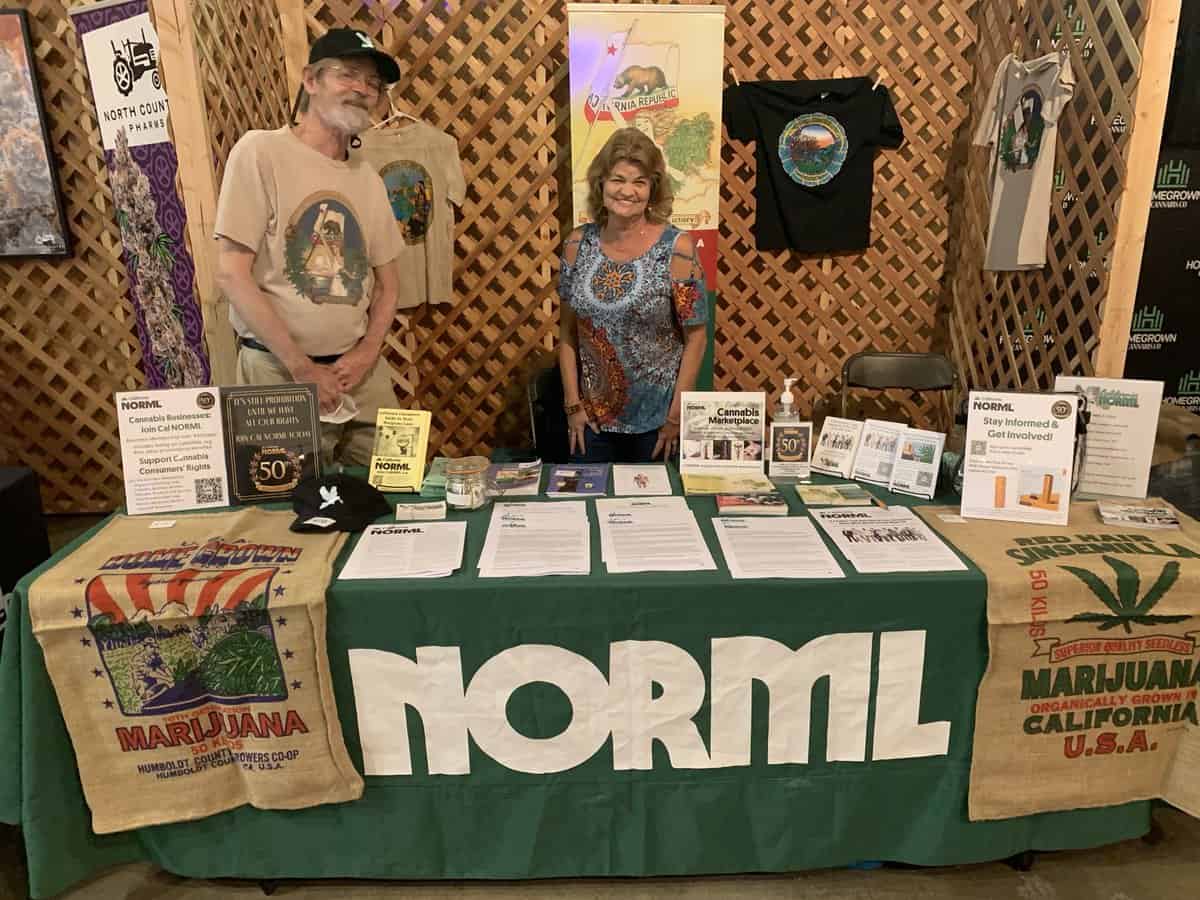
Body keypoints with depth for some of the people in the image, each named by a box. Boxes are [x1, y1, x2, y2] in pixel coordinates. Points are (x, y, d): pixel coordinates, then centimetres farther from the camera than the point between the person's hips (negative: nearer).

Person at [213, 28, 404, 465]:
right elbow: (232, 273, -12)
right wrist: (302, 367, -13)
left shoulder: (368, 179, 9)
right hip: (279, 372, -5)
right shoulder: (261, 151, -7)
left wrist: (368, 352, -4)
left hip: (363, 373, 5)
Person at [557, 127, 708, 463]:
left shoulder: (677, 248, -11)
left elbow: (695, 336, -8)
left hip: (656, 420, -3)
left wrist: (676, 416, -10)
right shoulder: (578, 244, -1)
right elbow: (568, 330, 4)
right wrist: (573, 404, 0)